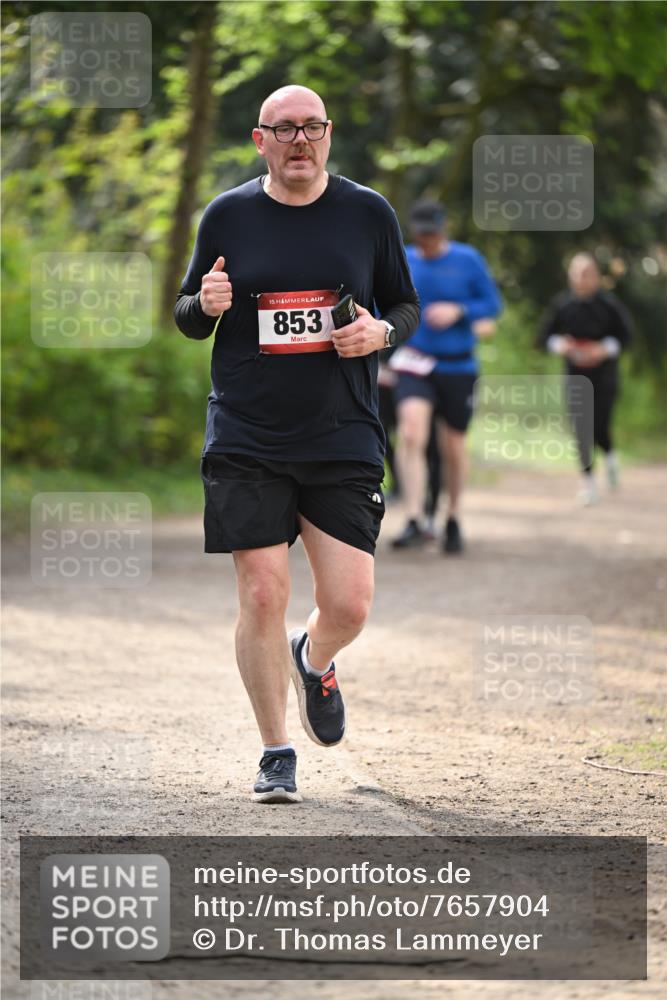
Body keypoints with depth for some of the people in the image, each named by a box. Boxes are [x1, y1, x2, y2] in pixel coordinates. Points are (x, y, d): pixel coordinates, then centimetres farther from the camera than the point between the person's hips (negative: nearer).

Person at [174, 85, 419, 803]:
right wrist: (206, 305, -11)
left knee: (348, 607, -5)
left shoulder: (368, 213, 4)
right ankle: (276, 753, 10)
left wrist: (382, 332, -9)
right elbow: (187, 316, 13)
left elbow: (406, 306, 13)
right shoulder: (227, 216, 3)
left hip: (344, 440, 1)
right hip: (246, 441, 0)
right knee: (262, 595, -6)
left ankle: (313, 662, 32)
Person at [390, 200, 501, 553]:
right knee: (411, 434, -23)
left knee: (453, 447, 9)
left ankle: (452, 519, 33)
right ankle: (414, 522, -26)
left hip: (458, 368, 0)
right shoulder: (401, 262, 3)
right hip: (414, 365, 0)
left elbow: (492, 304, -1)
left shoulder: (468, 260, -2)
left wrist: (458, 311, -16)